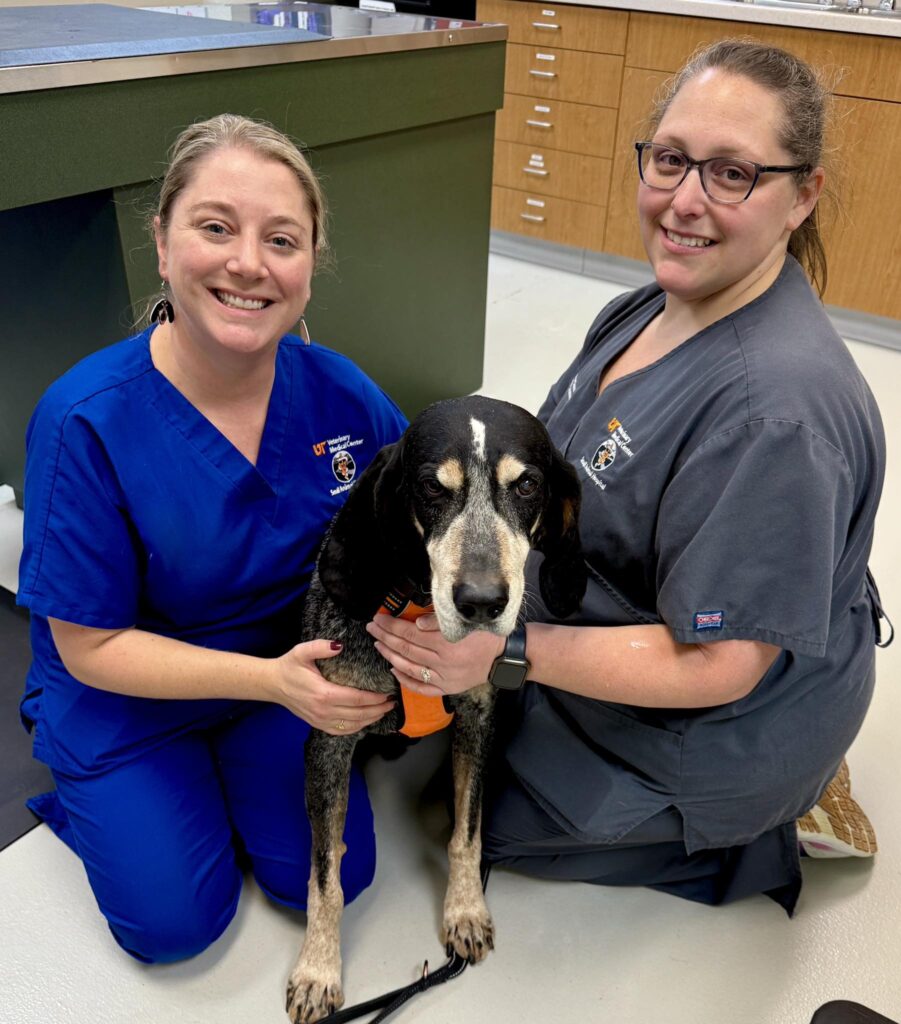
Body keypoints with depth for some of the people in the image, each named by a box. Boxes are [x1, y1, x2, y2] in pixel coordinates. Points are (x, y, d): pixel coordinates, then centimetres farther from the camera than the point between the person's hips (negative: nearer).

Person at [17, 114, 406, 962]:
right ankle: (75, 795, 24)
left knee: (328, 877, -1)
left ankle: (230, 776, 26)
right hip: (124, 696, -2)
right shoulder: (85, 421, -27)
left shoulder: (341, 393, -18)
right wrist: (271, 679, -29)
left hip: (291, 665, 3)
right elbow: (90, 647, -19)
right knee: (176, 920, -3)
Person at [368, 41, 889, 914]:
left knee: (487, 813, 8)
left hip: (718, 733, -8)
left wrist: (507, 651, -33)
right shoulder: (646, 311, -4)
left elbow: (716, 666, -29)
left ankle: (766, 836, 14)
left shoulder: (777, 407, -34)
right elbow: (578, 483, 7)